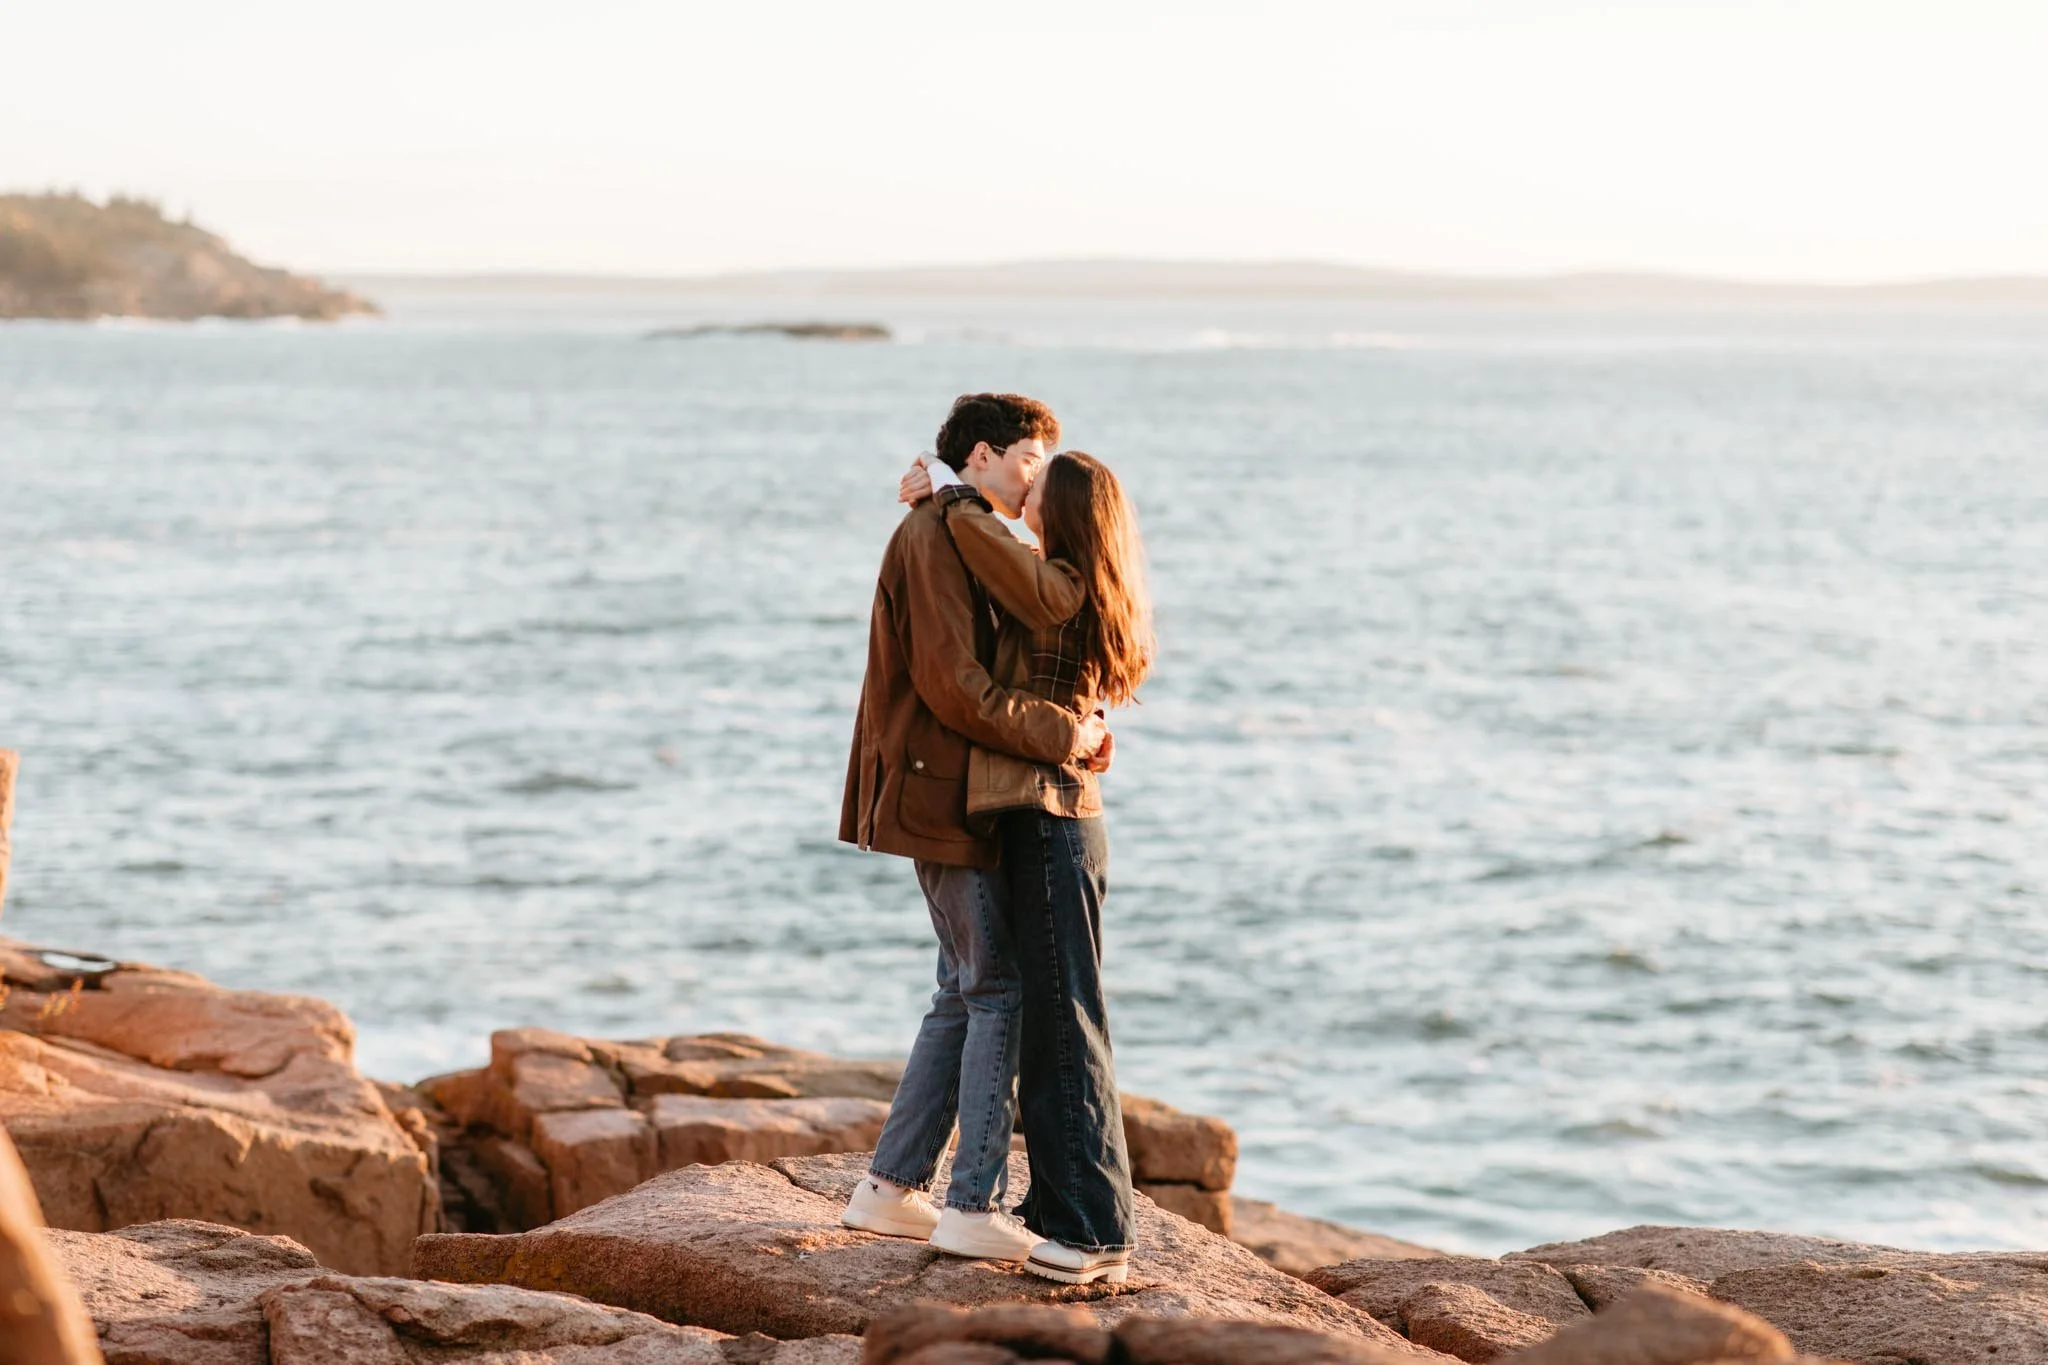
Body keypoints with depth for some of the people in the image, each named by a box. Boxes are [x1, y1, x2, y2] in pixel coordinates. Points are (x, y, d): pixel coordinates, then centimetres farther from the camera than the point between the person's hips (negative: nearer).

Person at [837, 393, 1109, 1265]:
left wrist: (1078, 726, 3)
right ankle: (975, 1207, -5)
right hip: (944, 794, -10)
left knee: (967, 994, 13)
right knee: (998, 990, -8)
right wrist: (1056, 735, -20)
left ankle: (890, 1190, 17)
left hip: (968, 799, 10)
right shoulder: (936, 538, -14)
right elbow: (949, 683, -22)